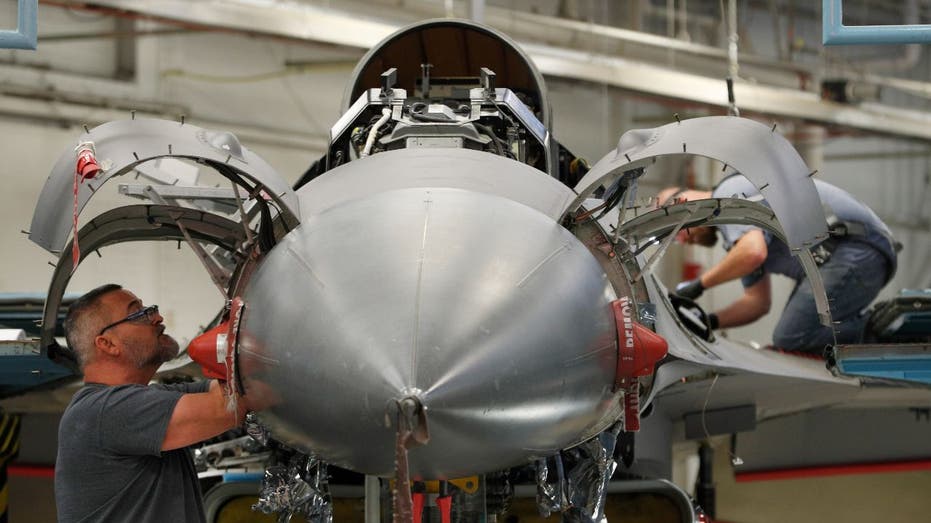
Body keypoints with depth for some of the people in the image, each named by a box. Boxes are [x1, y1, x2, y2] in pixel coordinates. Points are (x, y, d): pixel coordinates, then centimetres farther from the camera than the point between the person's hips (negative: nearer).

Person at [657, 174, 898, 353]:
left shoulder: (729, 195, -7)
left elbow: (753, 252, -27)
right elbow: (758, 301, 25)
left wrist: (699, 284, -13)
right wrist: (710, 321, 9)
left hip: (854, 250, -11)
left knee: (789, 341, -15)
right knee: (788, 338, 11)